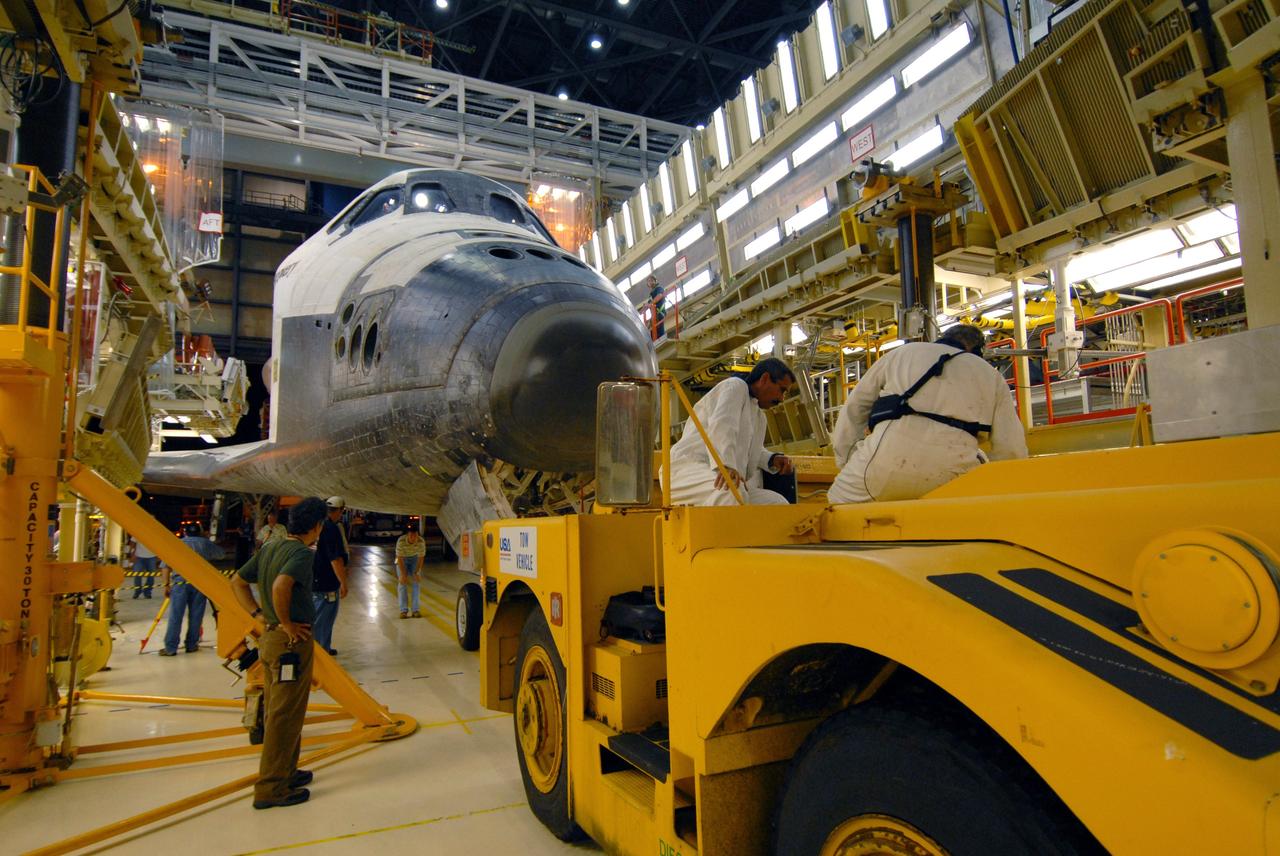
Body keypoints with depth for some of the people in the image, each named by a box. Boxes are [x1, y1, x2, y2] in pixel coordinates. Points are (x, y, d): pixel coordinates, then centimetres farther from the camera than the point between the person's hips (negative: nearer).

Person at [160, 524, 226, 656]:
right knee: (196, 616, 8)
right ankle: (192, 645, 13)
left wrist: (166, 584, 7)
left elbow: (166, 565, 6)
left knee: (175, 616, 0)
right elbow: (222, 555, 23)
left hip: (180, 580, 0)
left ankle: (170, 648, 0)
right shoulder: (205, 543, 14)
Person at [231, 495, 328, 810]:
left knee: (275, 712, 20)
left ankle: (284, 772, 35)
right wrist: (286, 623, -22)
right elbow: (281, 586, -36)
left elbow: (237, 581, 13)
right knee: (286, 716, 1)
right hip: (292, 642, -9)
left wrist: (259, 614, 8)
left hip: (270, 638, 9)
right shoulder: (301, 553, -19)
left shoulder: (270, 547, 8)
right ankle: (271, 789, 10)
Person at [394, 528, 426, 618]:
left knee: (415, 583, -6)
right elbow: (399, 558, -27)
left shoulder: (421, 542, -29)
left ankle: (416, 610, -4)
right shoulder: (401, 541, -33)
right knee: (403, 583, -9)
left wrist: (416, 572, -21)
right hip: (402, 560, -1)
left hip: (414, 559, 1)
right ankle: (403, 610, -7)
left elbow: (421, 557, -19)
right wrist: (403, 574, -26)